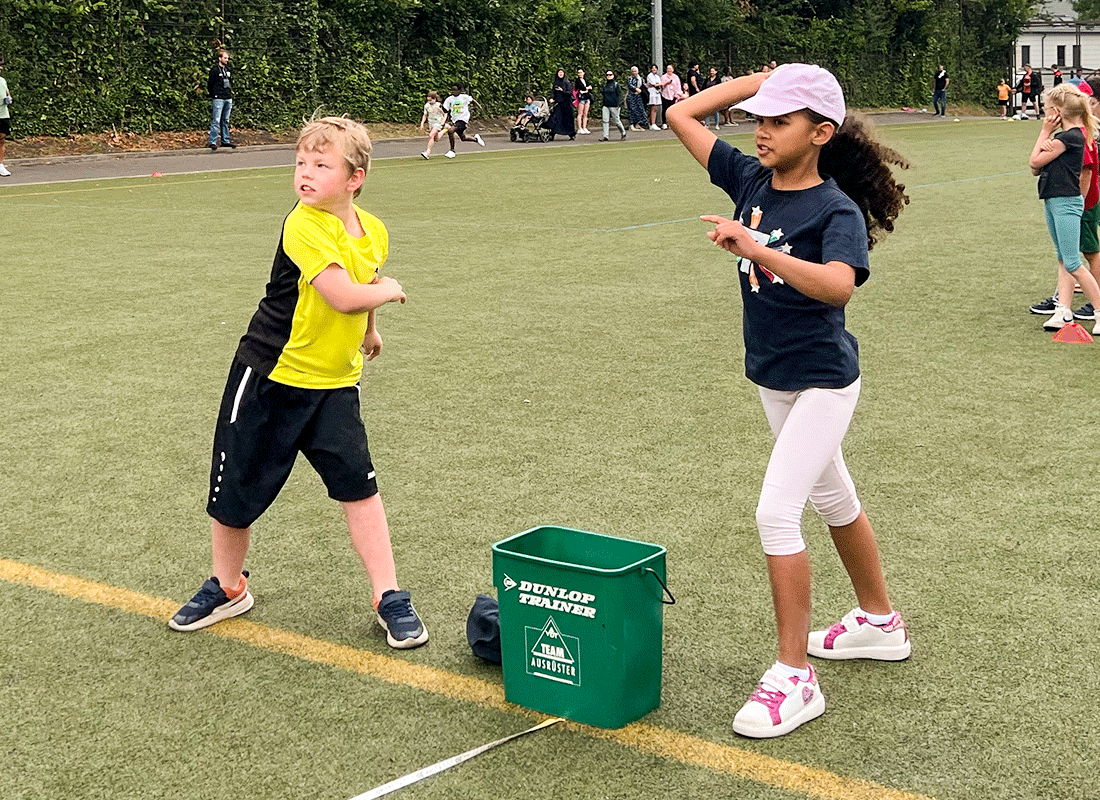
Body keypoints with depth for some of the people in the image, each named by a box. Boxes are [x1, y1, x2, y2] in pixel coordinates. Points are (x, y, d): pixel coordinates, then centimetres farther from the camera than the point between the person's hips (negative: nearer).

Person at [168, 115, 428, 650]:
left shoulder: (374, 232, 1)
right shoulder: (304, 226, -21)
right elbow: (343, 295, -30)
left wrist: (368, 330, 34)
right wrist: (388, 291, -12)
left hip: (334, 384, 4)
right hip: (270, 376, -4)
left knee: (359, 487, -5)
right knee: (235, 492, 8)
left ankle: (389, 599, 7)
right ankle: (227, 588, 32)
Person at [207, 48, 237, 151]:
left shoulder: (227, 69, 16)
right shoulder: (214, 70, -5)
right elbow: (210, 84, -3)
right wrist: (213, 96, 0)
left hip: (228, 99, 7)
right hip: (218, 99, -7)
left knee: (226, 121, 11)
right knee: (216, 121, -9)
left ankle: (225, 141, 17)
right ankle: (212, 142, -9)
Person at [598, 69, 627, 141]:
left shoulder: (616, 84, -2)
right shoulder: (605, 85, 13)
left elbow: (619, 95, -5)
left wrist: (618, 103, -14)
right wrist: (603, 104, 19)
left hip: (613, 106, -5)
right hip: (606, 105, 5)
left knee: (616, 121, 2)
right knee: (605, 121, -6)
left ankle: (623, 133, 22)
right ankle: (605, 136, -6)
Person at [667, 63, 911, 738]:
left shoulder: (837, 209, -21)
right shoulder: (750, 180, -2)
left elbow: (838, 284, -41)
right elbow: (682, 115, 1)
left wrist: (757, 248, -50)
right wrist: (761, 80, 0)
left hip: (823, 382, -8)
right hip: (774, 378, 8)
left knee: (777, 511, -15)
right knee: (834, 500, 22)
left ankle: (795, 677, -5)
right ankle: (880, 623, 41)